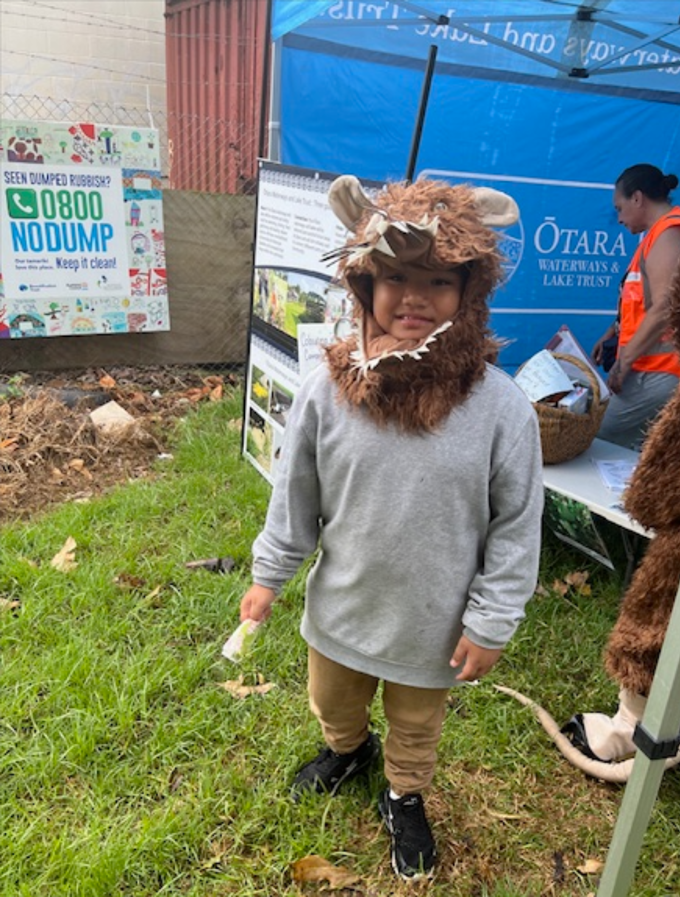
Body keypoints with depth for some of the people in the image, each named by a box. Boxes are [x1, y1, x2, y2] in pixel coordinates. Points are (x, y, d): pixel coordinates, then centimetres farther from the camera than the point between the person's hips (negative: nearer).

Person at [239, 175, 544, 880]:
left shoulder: (501, 407, -23)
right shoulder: (327, 390, -18)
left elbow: (516, 526, -12)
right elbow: (295, 495, -5)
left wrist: (490, 623, -8)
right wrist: (268, 576, 2)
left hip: (432, 622, -2)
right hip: (340, 606, 2)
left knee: (416, 728, 26)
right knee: (333, 705, 31)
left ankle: (404, 800, 59)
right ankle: (348, 751, 66)